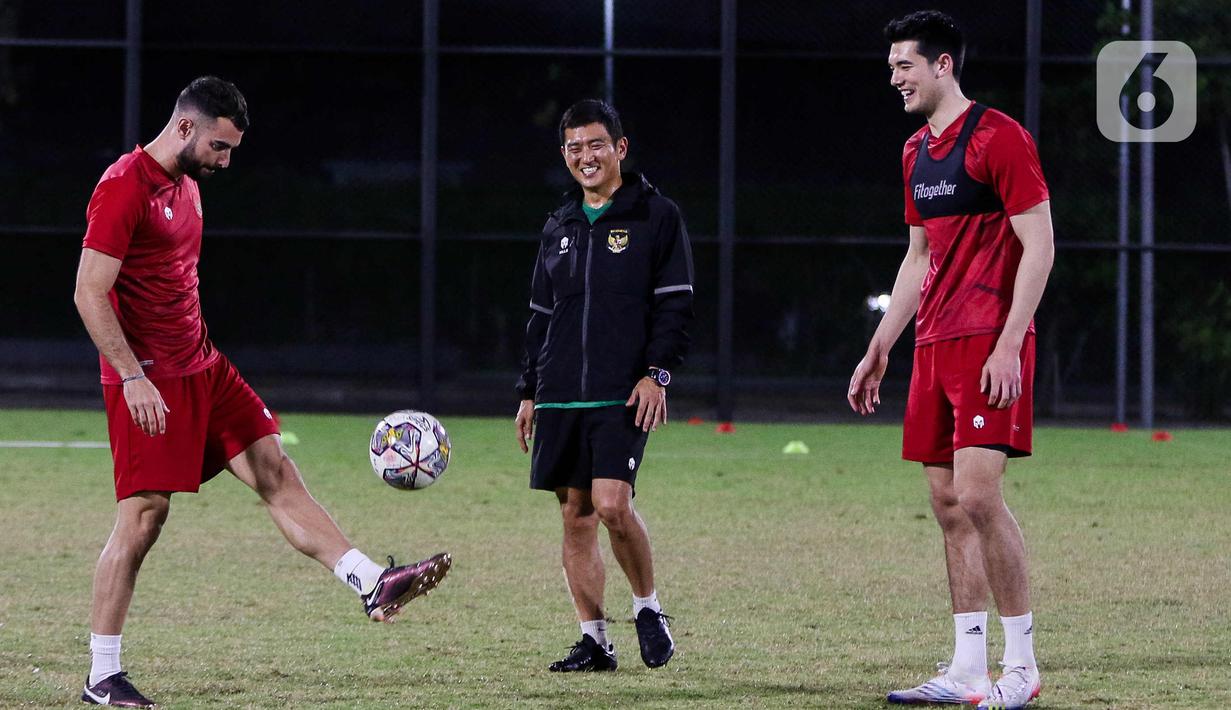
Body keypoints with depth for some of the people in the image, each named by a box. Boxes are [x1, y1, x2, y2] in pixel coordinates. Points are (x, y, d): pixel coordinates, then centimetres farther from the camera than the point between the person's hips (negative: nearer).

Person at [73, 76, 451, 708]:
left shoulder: (187, 185, 15)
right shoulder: (124, 187, -15)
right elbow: (90, 294, -19)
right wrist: (133, 378, -24)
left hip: (203, 370, 9)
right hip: (148, 381, -9)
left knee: (277, 473, 3)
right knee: (142, 517, -7)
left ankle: (373, 585, -1)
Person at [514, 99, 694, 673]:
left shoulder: (655, 215, 1)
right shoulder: (559, 227, 17)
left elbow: (675, 303, -2)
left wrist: (657, 372, -12)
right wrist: (529, 391, 18)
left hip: (624, 394, -5)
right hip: (562, 398, 6)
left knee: (612, 505, -18)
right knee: (576, 515, 3)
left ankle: (648, 608, 4)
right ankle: (594, 641, 8)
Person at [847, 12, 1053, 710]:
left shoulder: (998, 137, -9)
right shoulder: (918, 154, 17)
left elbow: (1038, 245, -12)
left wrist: (1008, 345, -18)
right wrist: (879, 351, 23)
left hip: (990, 342, -8)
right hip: (934, 346, 9)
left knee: (977, 492, -15)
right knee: (949, 503, 5)